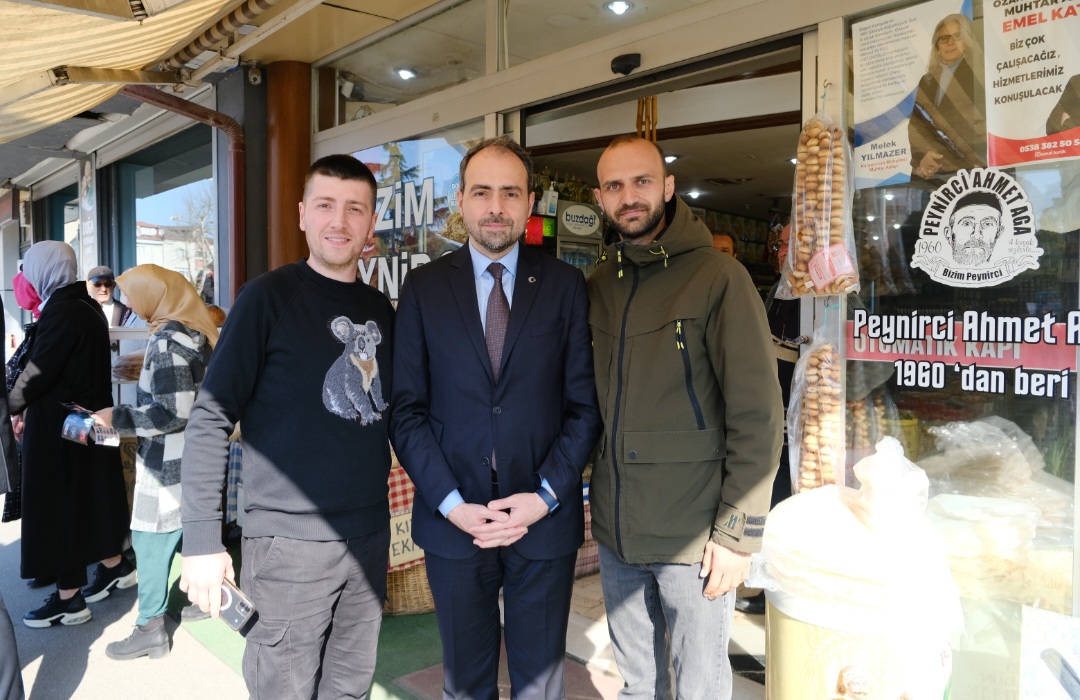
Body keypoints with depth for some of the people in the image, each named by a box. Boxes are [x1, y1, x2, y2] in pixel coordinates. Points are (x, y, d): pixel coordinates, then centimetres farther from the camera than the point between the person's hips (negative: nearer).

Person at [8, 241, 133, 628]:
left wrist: (15, 405, 0)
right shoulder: (87, 306, 9)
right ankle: (114, 566, 32)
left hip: (60, 423, -9)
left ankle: (68, 598, 11)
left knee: (59, 501, 1)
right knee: (90, 493, 19)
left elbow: (39, 369, -18)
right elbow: (73, 367, 11)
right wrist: (30, 407, 10)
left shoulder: (60, 311, -19)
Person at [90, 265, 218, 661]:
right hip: (194, 457, 9)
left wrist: (117, 419, -16)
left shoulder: (167, 340, -20)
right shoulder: (194, 331, 7)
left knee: (150, 542, 2)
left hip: (169, 464, -9)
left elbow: (172, 413, -24)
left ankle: (150, 629, 12)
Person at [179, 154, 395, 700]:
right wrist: (202, 538, -14)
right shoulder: (269, 296, -8)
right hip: (289, 539, -5)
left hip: (369, 535, 5)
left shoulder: (380, 308, 8)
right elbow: (211, 418, -10)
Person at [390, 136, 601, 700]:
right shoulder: (423, 287, 1)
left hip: (545, 522, 0)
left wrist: (545, 496, -12)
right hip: (453, 522, 1)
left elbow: (584, 404, -2)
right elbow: (408, 409, -2)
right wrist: (451, 504, -11)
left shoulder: (565, 284, 0)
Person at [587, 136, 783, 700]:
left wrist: (739, 532, -14)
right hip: (615, 530, 5)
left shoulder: (718, 278, -10)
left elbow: (758, 415, -12)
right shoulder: (598, 286, 7)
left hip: (693, 538, -5)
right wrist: (596, 496, 7)